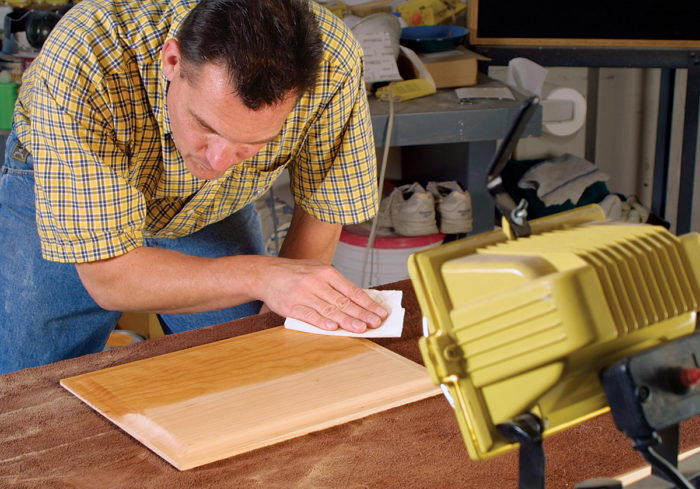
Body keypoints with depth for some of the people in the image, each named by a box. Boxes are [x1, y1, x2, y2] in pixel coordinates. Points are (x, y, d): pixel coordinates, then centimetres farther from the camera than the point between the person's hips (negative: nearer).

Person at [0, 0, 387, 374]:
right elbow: (107, 276, -35)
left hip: (217, 210, 2)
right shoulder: (77, 71, -40)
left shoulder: (334, 66, -32)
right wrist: (261, 276, -45)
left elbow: (320, 213, -16)